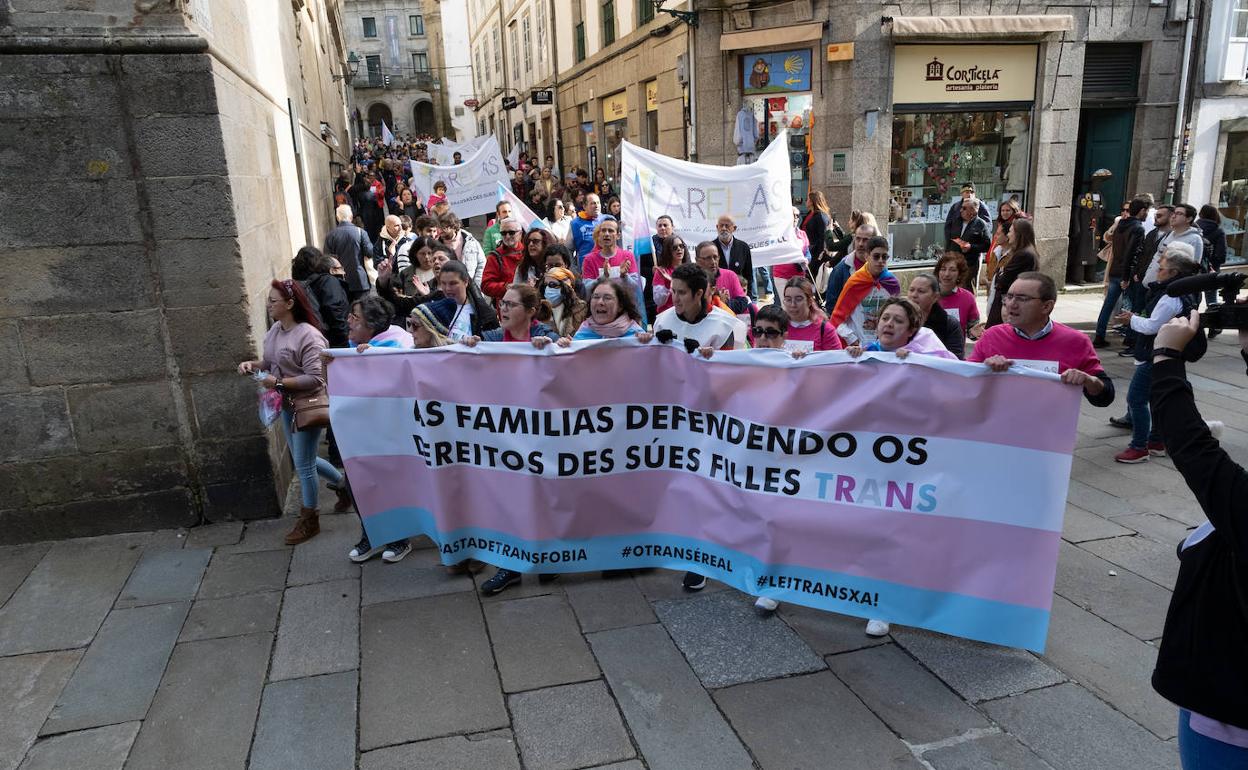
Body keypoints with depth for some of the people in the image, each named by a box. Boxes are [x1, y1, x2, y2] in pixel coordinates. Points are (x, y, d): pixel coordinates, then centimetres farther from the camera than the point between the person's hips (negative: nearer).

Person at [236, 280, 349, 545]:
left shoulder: (308, 336, -25)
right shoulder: (275, 329, 1)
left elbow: (315, 379, -28)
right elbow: (271, 361, 15)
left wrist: (278, 382, -27)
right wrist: (253, 364, -5)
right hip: (288, 406, 9)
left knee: (303, 464, 2)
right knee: (303, 460, 19)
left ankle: (309, 520, 19)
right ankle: (343, 485, 41)